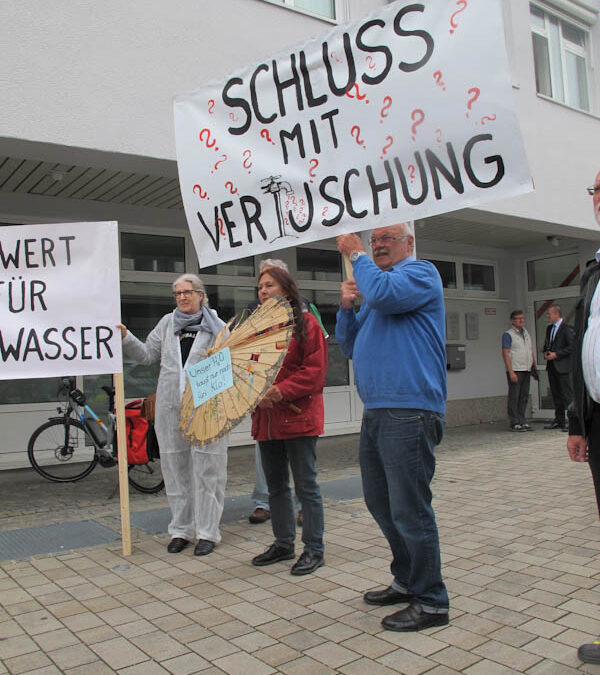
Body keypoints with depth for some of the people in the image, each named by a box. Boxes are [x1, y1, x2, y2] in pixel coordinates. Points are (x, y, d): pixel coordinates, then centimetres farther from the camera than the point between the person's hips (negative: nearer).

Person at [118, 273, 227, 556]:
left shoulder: (216, 326, 3)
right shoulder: (167, 323, 14)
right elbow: (147, 355, 15)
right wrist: (126, 338, 2)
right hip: (170, 407, 4)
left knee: (206, 468, -1)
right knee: (175, 466, 9)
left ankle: (207, 532, 10)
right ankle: (181, 529, 21)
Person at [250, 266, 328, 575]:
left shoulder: (305, 322, -5)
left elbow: (315, 370, -12)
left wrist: (281, 391, -21)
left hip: (299, 416, -7)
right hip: (265, 419, 7)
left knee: (305, 485, 0)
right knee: (276, 485, 16)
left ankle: (314, 549, 13)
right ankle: (283, 544, 29)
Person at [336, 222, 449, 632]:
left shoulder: (421, 272, -3)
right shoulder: (371, 283, 23)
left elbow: (384, 293, -25)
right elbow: (349, 347, 21)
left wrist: (355, 253, -9)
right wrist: (347, 307, 5)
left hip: (408, 412, -10)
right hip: (376, 413, 10)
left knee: (409, 510, -5)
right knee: (381, 504, 17)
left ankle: (431, 602, 9)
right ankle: (406, 581, 32)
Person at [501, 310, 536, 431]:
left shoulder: (526, 334, 18)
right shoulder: (508, 335, -5)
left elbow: (531, 352, 23)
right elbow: (505, 354, -12)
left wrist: (534, 368, 15)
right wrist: (511, 372, -18)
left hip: (526, 371, 7)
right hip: (515, 370, -7)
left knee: (524, 397, 8)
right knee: (514, 397, -5)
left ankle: (522, 422, 13)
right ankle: (514, 424, -2)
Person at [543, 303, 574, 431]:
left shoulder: (566, 328, -10)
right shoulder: (549, 328, 16)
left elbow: (572, 347, -15)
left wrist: (556, 354, -17)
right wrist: (546, 352, 5)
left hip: (563, 366, -8)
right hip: (551, 366, 8)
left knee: (567, 395, -6)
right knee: (556, 394, 13)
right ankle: (559, 420, 21)